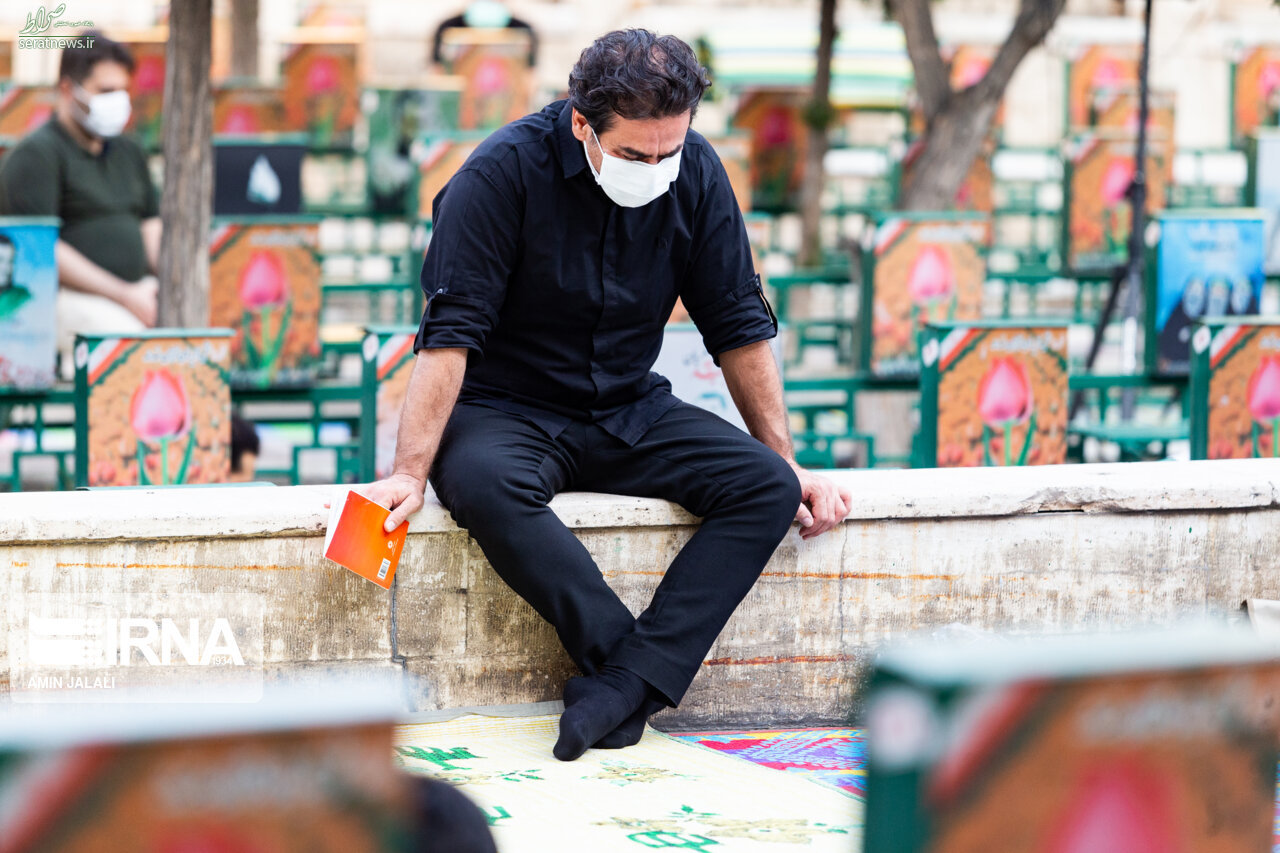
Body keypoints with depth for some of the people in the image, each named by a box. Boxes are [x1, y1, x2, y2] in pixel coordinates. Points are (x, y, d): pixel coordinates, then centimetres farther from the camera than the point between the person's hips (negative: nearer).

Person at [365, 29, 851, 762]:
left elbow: (740, 327, 4)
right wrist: (411, 473, -26)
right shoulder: (505, 172, -18)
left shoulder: (695, 174, -5)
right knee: (487, 484, -39)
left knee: (767, 484, -21)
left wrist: (787, 463, 1)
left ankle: (622, 687, -32)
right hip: (507, 411, -4)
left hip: (631, 412, 4)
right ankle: (646, 670, -32)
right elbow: (449, 335, -18)